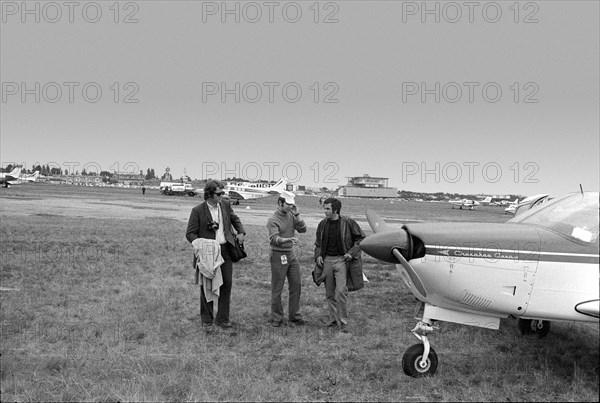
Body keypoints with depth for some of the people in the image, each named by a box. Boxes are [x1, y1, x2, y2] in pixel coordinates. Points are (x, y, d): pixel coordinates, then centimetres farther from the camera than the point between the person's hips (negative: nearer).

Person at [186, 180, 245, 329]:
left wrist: (241, 232, 7)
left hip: (225, 251, 4)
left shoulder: (226, 206, 6)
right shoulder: (198, 211, -8)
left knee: (226, 283, 4)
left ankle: (222, 318, 17)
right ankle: (206, 318, 25)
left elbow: (235, 220, 24)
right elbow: (190, 233, -6)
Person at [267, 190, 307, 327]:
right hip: (278, 255, -6)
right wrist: (288, 240, -43)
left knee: (296, 285, 9)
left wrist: (297, 215, -9)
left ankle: (294, 315, 22)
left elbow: (303, 229, 0)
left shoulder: (291, 216, 7)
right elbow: (274, 239, -26)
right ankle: (276, 318, 15)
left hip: (291, 254, 6)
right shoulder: (273, 220, -13)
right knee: (277, 289, 2)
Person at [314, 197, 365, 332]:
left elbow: (361, 238, 1)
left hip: (342, 260, -4)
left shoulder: (348, 222, -8)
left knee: (341, 291, -13)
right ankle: (334, 319, 23)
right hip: (327, 260, 4)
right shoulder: (323, 224, 5)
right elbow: (318, 243, 18)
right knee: (330, 293, 9)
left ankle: (343, 322, -3)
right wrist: (318, 255, 1)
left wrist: (352, 253, -10)